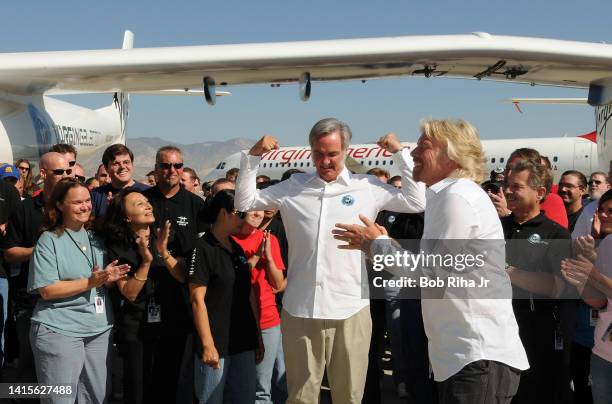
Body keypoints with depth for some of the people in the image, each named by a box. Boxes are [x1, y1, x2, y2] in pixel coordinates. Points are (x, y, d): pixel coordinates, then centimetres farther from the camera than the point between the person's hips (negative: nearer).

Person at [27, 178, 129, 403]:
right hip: (59, 331, -6)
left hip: (100, 329, 6)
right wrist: (89, 283, -20)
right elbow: (47, 290, -14)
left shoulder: (95, 239, 12)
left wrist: (109, 279, -5)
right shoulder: (49, 241, -6)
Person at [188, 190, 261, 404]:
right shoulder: (203, 249, -10)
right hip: (216, 345, -7)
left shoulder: (238, 249, 11)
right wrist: (207, 344, -17)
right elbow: (198, 300, -13)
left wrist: (257, 337, 12)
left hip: (244, 343, 7)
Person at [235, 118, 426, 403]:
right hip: (299, 310, 1)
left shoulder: (367, 187, 4)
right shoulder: (294, 187, 7)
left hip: (350, 310, -1)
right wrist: (253, 156, 6)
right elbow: (244, 202, 14)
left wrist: (399, 153, 3)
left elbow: (417, 201, 4)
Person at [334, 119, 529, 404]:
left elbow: (431, 274, -17)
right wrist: (381, 244, 12)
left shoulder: (458, 197, -15)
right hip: (461, 354, 10)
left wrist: (374, 243, -6)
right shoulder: (448, 196, 18)